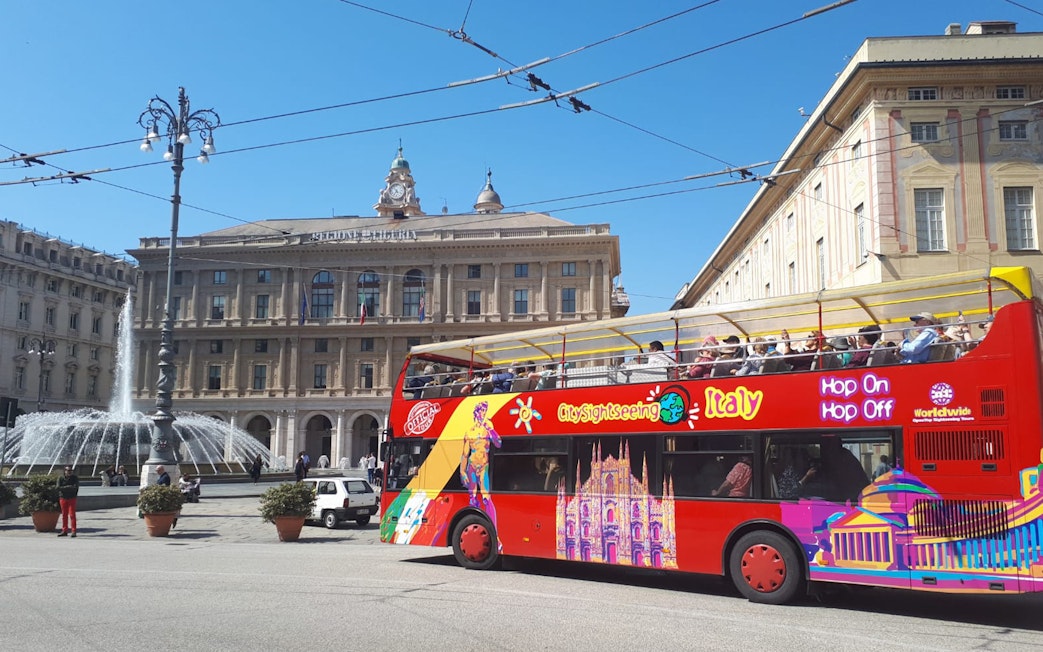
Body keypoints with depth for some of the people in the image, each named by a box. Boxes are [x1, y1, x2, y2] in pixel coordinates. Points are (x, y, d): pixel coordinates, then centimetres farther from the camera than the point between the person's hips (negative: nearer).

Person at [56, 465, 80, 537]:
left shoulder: (75, 477, -2)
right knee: (64, 515, 7)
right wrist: (68, 487, -16)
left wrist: (64, 488, -16)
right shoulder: (60, 478, 1)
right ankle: (64, 531, 15)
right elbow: (58, 488, -8)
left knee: (72, 515, -6)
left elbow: (75, 487, -13)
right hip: (63, 498, 2)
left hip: (72, 498, -2)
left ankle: (73, 531, -6)